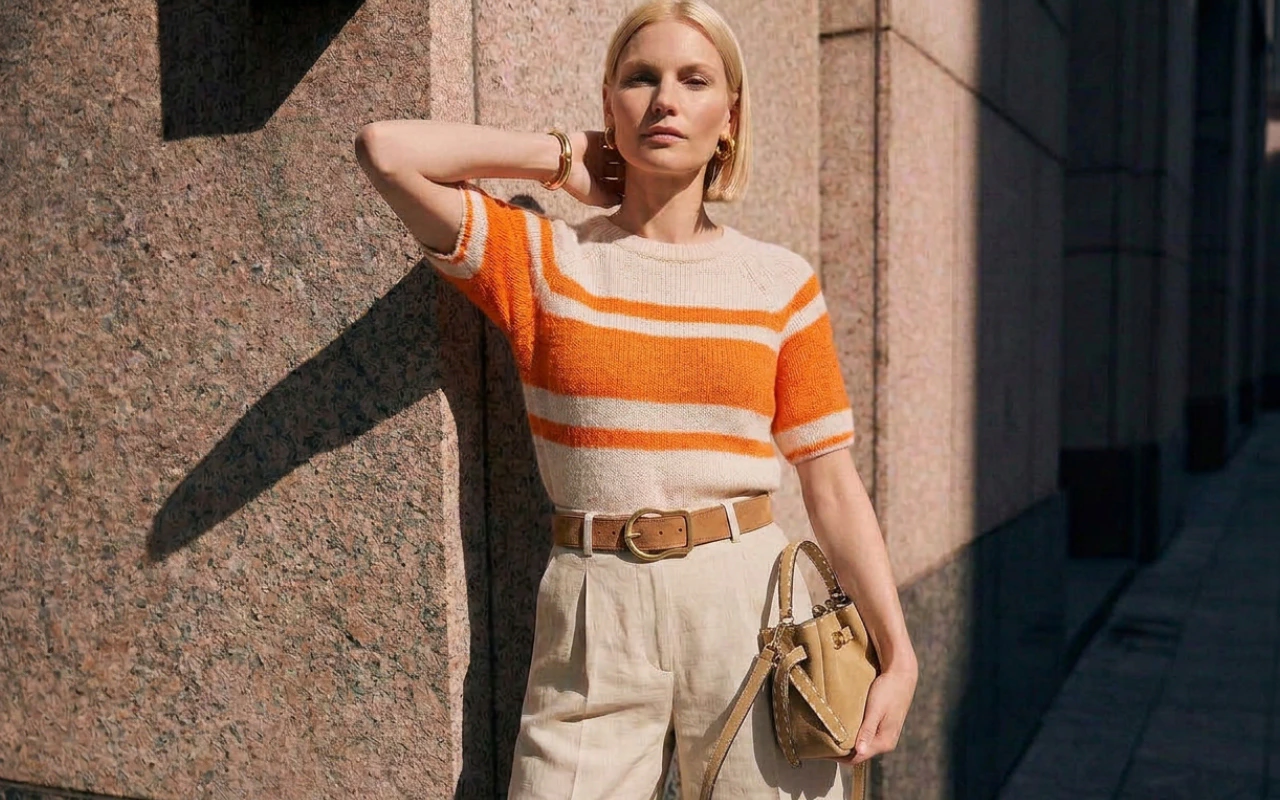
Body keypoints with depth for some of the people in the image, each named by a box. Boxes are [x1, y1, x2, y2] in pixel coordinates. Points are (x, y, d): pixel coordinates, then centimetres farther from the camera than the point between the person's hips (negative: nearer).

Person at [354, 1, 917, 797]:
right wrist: (559, 157, 0)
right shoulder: (544, 259, 2)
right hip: (595, 616, 0)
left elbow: (832, 480, 3)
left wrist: (898, 651, -2)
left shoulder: (781, 281, 4)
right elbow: (387, 149, -10)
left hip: (748, 605, 1)